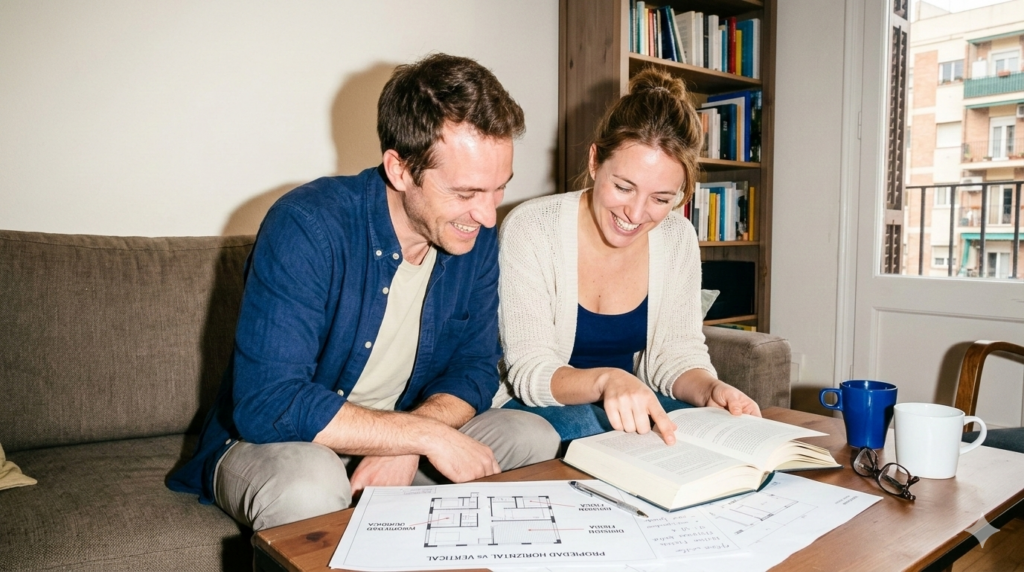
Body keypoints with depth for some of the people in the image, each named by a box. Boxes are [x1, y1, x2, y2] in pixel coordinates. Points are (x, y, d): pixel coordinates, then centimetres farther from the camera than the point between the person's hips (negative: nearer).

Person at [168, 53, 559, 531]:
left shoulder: (475, 237, -8)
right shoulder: (306, 227, -26)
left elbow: (474, 367, -3)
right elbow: (267, 404, -31)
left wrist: (405, 446, -22)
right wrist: (425, 433, -29)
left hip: (398, 449, 5)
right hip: (272, 444, -4)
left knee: (533, 438, -13)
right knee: (308, 484, -38)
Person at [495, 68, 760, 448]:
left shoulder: (678, 237, -4)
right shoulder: (530, 230, -18)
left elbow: (677, 350, 0)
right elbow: (529, 372, -20)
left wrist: (709, 389, -23)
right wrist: (604, 380, -41)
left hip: (634, 402, 4)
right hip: (537, 406, -4)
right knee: (589, 425, -36)